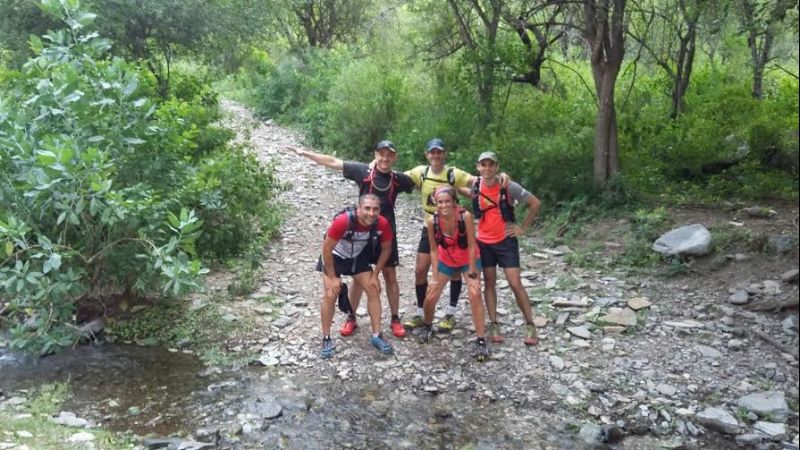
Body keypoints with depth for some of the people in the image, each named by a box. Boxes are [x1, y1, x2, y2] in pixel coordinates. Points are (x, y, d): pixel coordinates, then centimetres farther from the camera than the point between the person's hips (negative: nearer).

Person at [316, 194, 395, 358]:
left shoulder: (382, 224, -26)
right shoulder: (342, 221, -38)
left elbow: (386, 249, -7)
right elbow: (327, 249, -26)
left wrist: (375, 275, -7)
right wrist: (332, 277, -19)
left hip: (358, 257, 4)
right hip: (334, 257, -4)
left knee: (374, 290, -2)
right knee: (330, 295, -11)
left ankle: (376, 336, 9)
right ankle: (326, 339, 4)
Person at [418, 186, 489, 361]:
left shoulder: (465, 216, -31)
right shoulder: (432, 221, -24)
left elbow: (472, 246, -23)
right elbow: (434, 249, -12)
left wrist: (472, 274, -19)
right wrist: (434, 278, -12)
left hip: (469, 260, -2)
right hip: (446, 262, 2)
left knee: (474, 295, -19)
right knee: (430, 297, 1)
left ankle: (481, 341, -8)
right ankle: (427, 326, 32)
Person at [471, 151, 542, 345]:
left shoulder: (509, 187, -16)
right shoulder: (475, 186, -7)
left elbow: (535, 203, -9)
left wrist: (523, 228, -6)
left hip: (506, 241, -3)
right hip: (484, 242, 3)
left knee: (515, 284, -5)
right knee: (489, 283, 9)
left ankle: (530, 326, 8)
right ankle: (494, 325, 18)